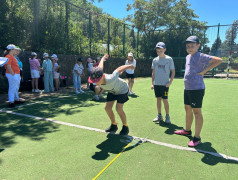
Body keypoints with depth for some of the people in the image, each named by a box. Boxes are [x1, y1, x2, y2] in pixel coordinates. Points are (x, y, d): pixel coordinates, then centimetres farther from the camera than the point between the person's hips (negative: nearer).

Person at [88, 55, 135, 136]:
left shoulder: (110, 79, -45)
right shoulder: (97, 77, -28)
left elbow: (119, 69, -28)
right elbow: (100, 66, -8)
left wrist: (130, 66, -8)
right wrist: (103, 58, 14)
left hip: (122, 89, -6)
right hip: (112, 91, 6)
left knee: (118, 108, -18)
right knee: (107, 108, -2)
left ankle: (125, 127, 5)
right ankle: (114, 126, 20)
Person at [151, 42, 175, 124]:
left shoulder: (169, 59, -3)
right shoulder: (155, 60, 8)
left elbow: (173, 72, -1)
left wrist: (170, 82, -10)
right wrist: (152, 83, 8)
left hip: (165, 84, -4)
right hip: (156, 83, 4)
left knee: (165, 100, -2)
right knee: (158, 99, 10)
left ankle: (167, 116, 13)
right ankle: (159, 115, 22)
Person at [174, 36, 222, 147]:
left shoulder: (200, 57, -13)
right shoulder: (188, 57, 14)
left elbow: (218, 60, -18)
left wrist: (204, 71, -18)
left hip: (197, 89, -9)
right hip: (187, 88, 9)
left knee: (196, 112, -3)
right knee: (188, 109, 18)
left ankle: (197, 138, 7)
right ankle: (187, 130, 35)